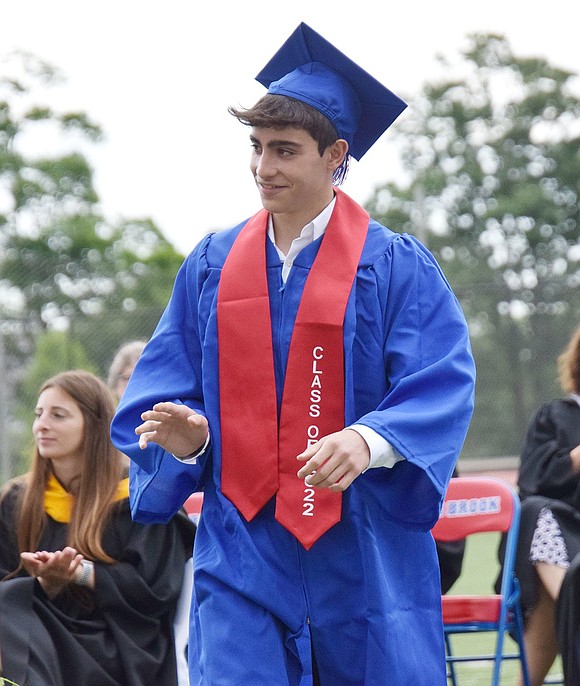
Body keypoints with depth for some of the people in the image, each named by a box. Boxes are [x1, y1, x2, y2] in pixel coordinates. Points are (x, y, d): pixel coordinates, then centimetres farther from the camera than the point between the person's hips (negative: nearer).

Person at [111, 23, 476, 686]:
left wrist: (370, 441, -29)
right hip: (244, 554, 2)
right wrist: (187, 434, -15)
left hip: (365, 557, -2)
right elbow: (160, 392, 8)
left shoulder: (396, 268, -2)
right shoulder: (211, 266, 9)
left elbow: (441, 389, -11)